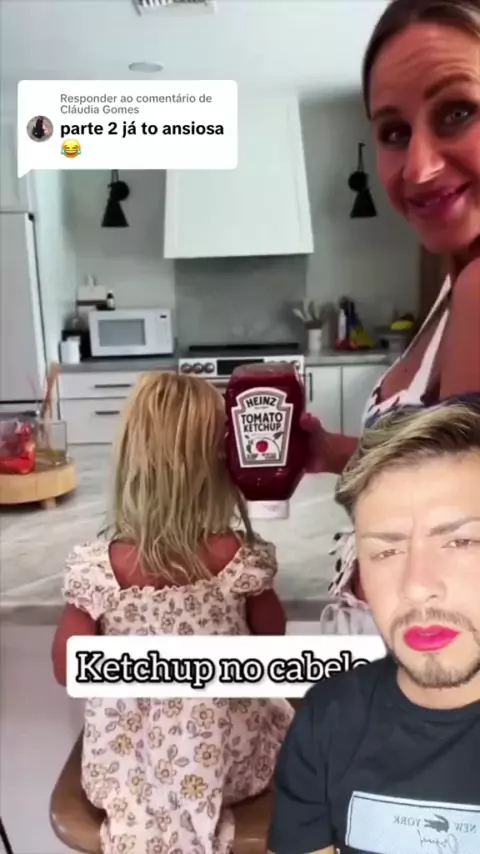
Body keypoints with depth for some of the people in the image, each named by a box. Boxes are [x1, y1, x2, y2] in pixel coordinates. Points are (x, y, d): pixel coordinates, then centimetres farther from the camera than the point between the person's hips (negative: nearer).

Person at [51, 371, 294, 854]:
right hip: (228, 758, -2)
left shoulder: (98, 567, -23)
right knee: (282, 711, 28)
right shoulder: (239, 558, -21)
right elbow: (272, 637, -4)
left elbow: (69, 670, -11)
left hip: (128, 766, 2)